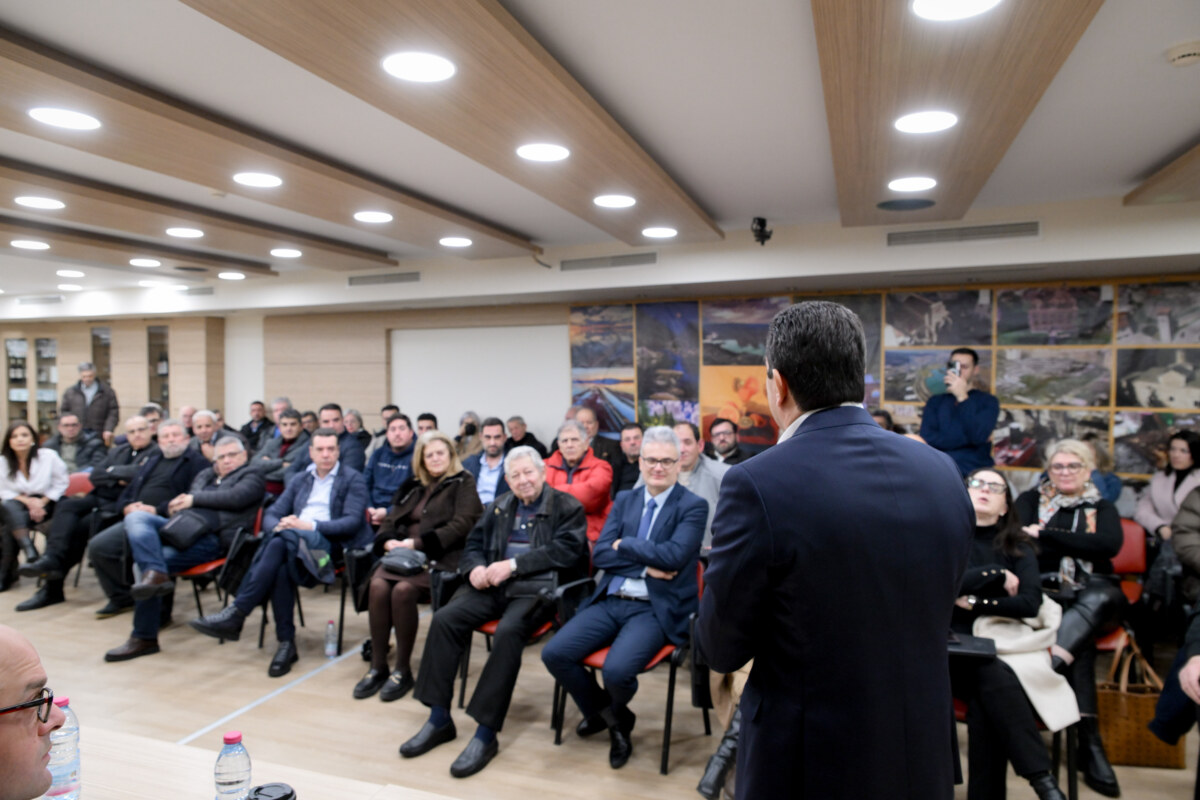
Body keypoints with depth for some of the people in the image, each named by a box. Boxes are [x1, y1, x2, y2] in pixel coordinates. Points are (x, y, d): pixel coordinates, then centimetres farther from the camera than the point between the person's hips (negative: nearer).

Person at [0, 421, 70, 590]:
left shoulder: (48, 456, -7)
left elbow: (61, 483, 0)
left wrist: (42, 502, -10)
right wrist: (27, 501, -14)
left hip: (45, 504, -2)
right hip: (17, 502, 2)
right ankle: (30, 553, -40)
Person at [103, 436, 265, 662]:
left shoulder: (251, 476, 10)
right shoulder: (205, 475, 33)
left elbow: (235, 498, -10)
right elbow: (180, 503, 31)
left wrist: (194, 499, -5)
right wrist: (176, 506, 6)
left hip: (211, 538, -8)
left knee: (152, 562, -24)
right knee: (136, 517, -17)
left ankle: (144, 638, -17)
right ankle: (156, 573, -36)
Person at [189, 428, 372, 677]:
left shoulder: (353, 479, 8)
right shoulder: (301, 479, 24)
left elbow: (352, 522, -6)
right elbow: (270, 515, 18)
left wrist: (312, 525, -18)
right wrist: (280, 525, -8)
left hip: (330, 544, -4)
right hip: (293, 542, 4)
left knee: (281, 541, -35)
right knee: (281, 565, -33)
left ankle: (236, 612, -33)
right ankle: (286, 643, -28)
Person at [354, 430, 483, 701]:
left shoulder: (463, 483, 4)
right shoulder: (412, 485, 21)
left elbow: (460, 526, -8)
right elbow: (391, 520, 19)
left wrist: (417, 542, -16)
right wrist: (389, 541, -5)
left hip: (441, 557, -5)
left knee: (403, 590, -30)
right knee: (378, 585, -25)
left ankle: (403, 670, -15)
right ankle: (377, 667, -13)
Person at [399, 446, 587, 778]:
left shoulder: (567, 507, 3)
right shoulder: (501, 507, 22)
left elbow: (565, 550, -11)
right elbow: (473, 544, 22)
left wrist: (513, 565, -16)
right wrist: (475, 567, -3)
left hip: (537, 587, -6)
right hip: (493, 585, 6)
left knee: (508, 631, -34)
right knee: (444, 619, -17)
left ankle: (486, 734, -24)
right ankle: (439, 719, -6)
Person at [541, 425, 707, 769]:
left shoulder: (694, 506, -4)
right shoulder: (624, 500, 11)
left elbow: (675, 556, -19)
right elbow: (599, 554, 1)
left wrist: (624, 545, -8)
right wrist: (646, 567, -13)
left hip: (655, 609, -5)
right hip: (610, 601, 5)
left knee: (616, 670, -28)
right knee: (554, 653, -11)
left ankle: (615, 714, 13)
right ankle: (606, 713, 18)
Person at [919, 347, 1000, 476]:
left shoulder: (988, 401, 7)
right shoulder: (935, 401, 12)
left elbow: (979, 436, -10)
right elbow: (927, 439, -2)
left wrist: (962, 397, -10)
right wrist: (969, 438, -7)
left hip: (976, 473, -1)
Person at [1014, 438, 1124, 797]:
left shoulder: (1102, 508, 16)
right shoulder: (1030, 501, 14)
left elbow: (1110, 544, -7)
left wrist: (1047, 534, -12)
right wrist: (1078, 547, -15)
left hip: (1093, 591, 1)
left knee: (1100, 597, -36)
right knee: (1081, 637, -31)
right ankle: (1089, 740, -35)